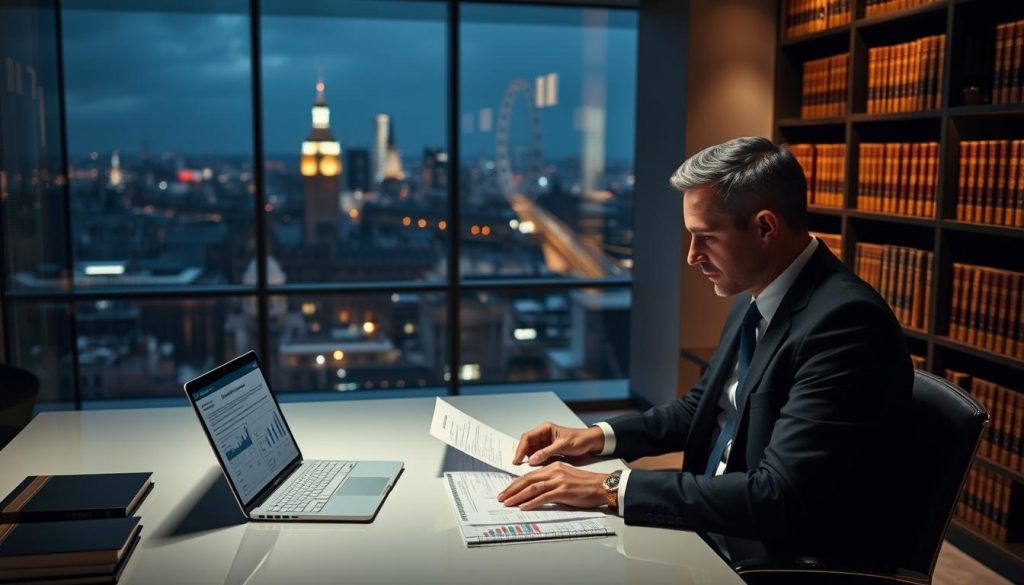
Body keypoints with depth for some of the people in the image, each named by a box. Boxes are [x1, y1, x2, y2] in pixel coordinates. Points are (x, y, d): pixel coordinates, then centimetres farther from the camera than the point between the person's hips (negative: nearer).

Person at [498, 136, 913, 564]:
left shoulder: (844, 320, -25)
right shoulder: (753, 301, 2)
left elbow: (779, 497, -29)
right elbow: (703, 406, 16)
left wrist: (611, 488, -27)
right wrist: (599, 436, 1)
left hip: (794, 563, -7)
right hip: (717, 532, 7)